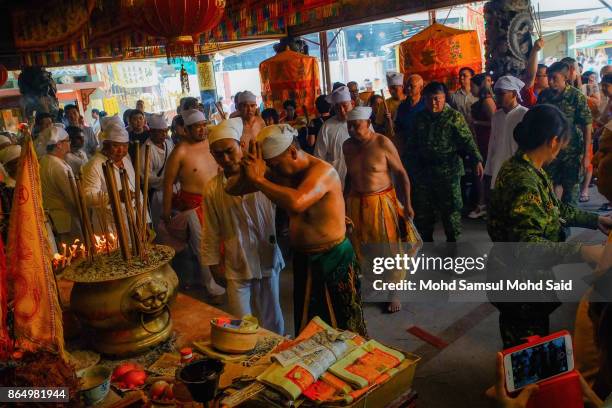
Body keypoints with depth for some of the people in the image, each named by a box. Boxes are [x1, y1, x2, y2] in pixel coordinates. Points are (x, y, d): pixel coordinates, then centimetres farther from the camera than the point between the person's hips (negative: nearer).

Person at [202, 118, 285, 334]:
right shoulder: (212, 189, -3)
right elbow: (211, 232, 6)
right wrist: (214, 261, 9)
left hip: (267, 260, 0)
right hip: (236, 267, 1)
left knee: (271, 320, 17)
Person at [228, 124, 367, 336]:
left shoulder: (322, 170, -23)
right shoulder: (284, 172, -2)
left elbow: (296, 202, -44)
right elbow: (233, 190, 1)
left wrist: (258, 179, -33)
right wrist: (247, 171, -20)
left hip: (334, 260, -7)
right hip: (303, 259, 7)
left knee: (343, 330, 9)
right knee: (306, 328, 21)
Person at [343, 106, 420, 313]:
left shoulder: (382, 143, -15)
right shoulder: (347, 146, 0)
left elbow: (401, 173, -10)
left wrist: (407, 204, -13)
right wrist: (344, 200, 17)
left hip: (382, 202, -4)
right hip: (357, 204, 4)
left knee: (390, 248, 6)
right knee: (361, 248, 12)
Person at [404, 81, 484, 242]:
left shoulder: (454, 117, -4)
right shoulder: (419, 118, 8)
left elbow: (467, 140, -10)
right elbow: (411, 145, 13)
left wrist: (476, 160, -23)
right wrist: (407, 165, 11)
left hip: (448, 171, -4)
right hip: (422, 172, 4)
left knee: (450, 209, 5)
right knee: (422, 210, 11)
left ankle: (452, 241, 22)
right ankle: (426, 240, 29)